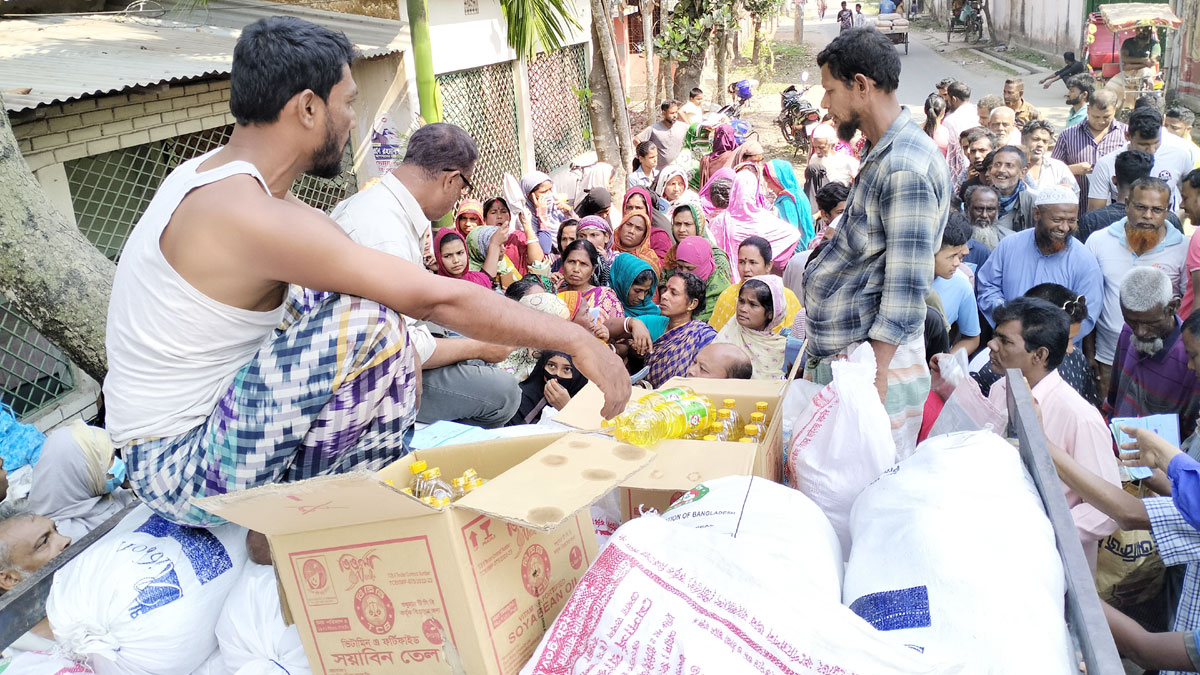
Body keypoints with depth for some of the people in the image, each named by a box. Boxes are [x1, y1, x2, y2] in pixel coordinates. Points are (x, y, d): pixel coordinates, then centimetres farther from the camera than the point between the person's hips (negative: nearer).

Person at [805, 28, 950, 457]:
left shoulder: (905, 168, -20)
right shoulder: (881, 154, 12)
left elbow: (906, 285, -22)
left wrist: (874, 372, -22)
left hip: (874, 358, -10)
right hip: (839, 355, 10)